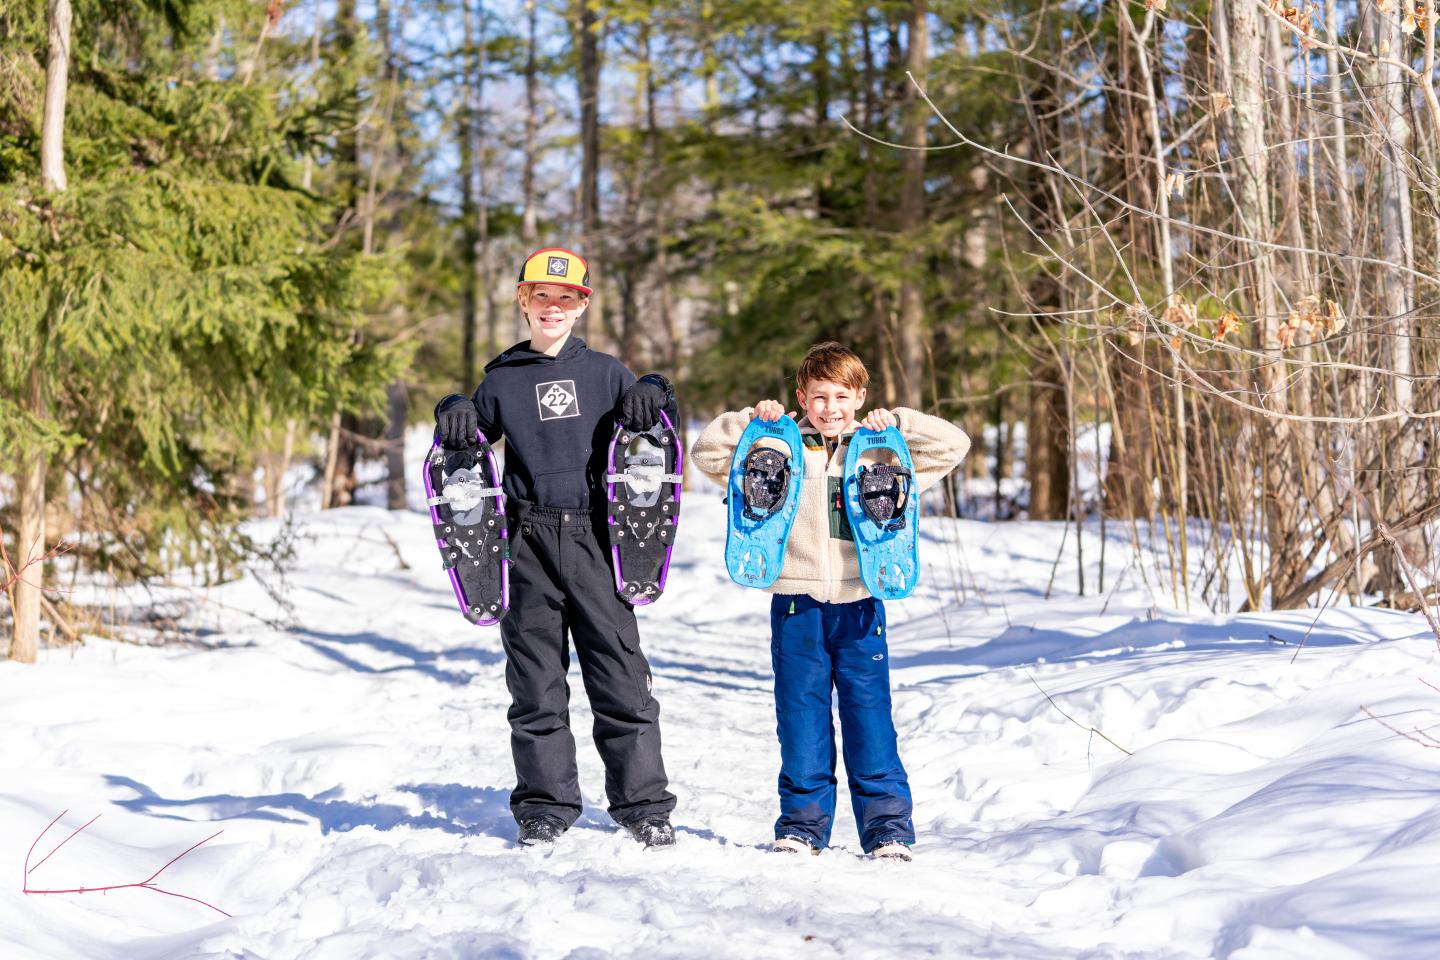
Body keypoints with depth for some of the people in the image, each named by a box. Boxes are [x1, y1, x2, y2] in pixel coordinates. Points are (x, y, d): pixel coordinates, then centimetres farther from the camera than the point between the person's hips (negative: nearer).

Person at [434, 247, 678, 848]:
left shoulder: (604, 372, 12)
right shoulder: (503, 380, 13)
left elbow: (651, 419, 15)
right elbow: (474, 430, 18)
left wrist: (652, 394, -6)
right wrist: (455, 414, -4)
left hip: (594, 538, 0)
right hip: (530, 544, 1)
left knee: (620, 674, -3)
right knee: (536, 680, 2)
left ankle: (644, 804, 3)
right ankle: (544, 807, 10)